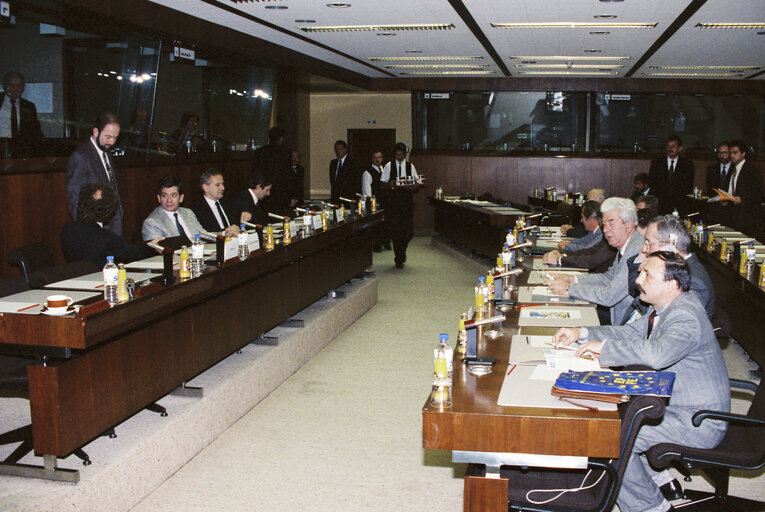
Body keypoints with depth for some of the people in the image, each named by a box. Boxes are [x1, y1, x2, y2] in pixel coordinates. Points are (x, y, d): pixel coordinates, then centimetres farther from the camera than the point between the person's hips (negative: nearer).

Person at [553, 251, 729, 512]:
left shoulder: (686, 317, -27)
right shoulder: (664, 309, 4)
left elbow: (657, 354, -46)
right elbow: (629, 333, 16)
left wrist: (604, 348, -32)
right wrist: (582, 333, 2)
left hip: (696, 423, -10)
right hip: (672, 405, 10)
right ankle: (657, 477, 20)